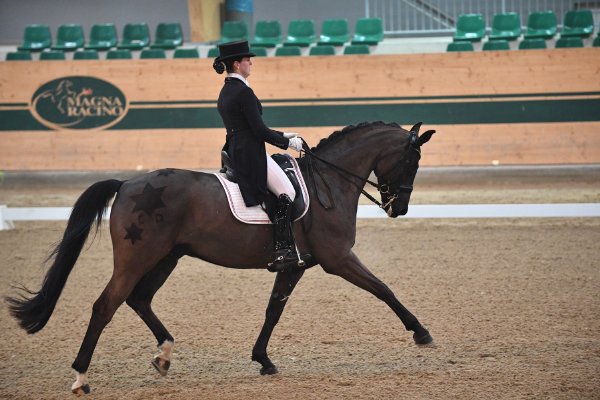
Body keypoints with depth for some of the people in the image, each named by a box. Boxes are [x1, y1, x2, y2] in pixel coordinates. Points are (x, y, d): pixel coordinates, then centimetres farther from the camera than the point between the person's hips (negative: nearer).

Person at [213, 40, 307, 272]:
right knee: (286, 193, -11)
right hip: (250, 155, -10)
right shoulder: (243, 92, -16)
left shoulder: (225, 91, 15)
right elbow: (259, 130, -17)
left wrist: (282, 136, 20)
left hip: (235, 152, 10)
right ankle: (283, 251, -20)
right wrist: (288, 142, -5)